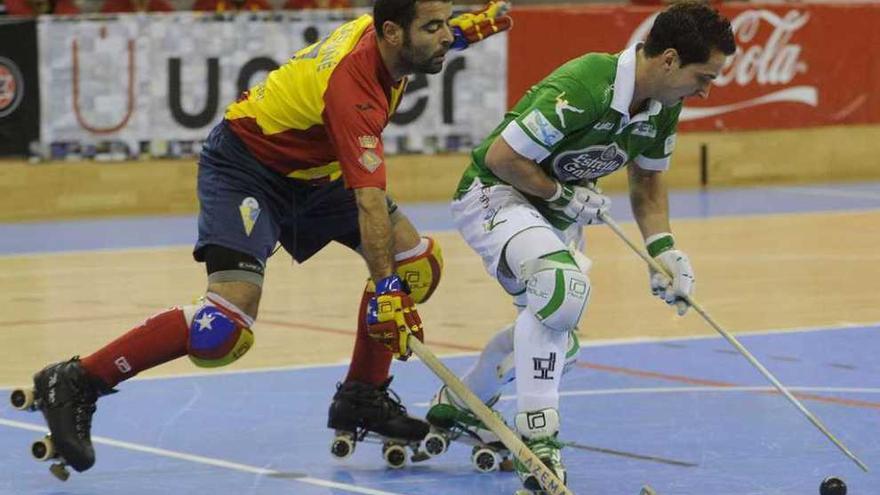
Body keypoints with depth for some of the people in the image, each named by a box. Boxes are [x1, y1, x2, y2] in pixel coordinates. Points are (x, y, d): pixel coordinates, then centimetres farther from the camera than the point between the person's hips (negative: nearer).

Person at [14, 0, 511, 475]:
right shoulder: (353, 86, -34)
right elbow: (369, 199, -37)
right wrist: (384, 290, -39)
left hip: (311, 169, 10)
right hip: (245, 168, -10)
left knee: (417, 262, 3)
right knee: (227, 330, -24)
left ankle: (362, 398, 16)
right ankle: (75, 384, -14)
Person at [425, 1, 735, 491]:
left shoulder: (664, 107, -7)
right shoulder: (582, 87, -34)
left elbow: (648, 179, 9)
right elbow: (502, 156, -28)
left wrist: (664, 249, -3)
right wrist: (564, 196, -19)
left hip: (555, 205, 9)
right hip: (495, 193, -9)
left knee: (559, 335, 15)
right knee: (561, 284, -33)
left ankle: (458, 405, 39)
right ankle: (537, 438, -26)